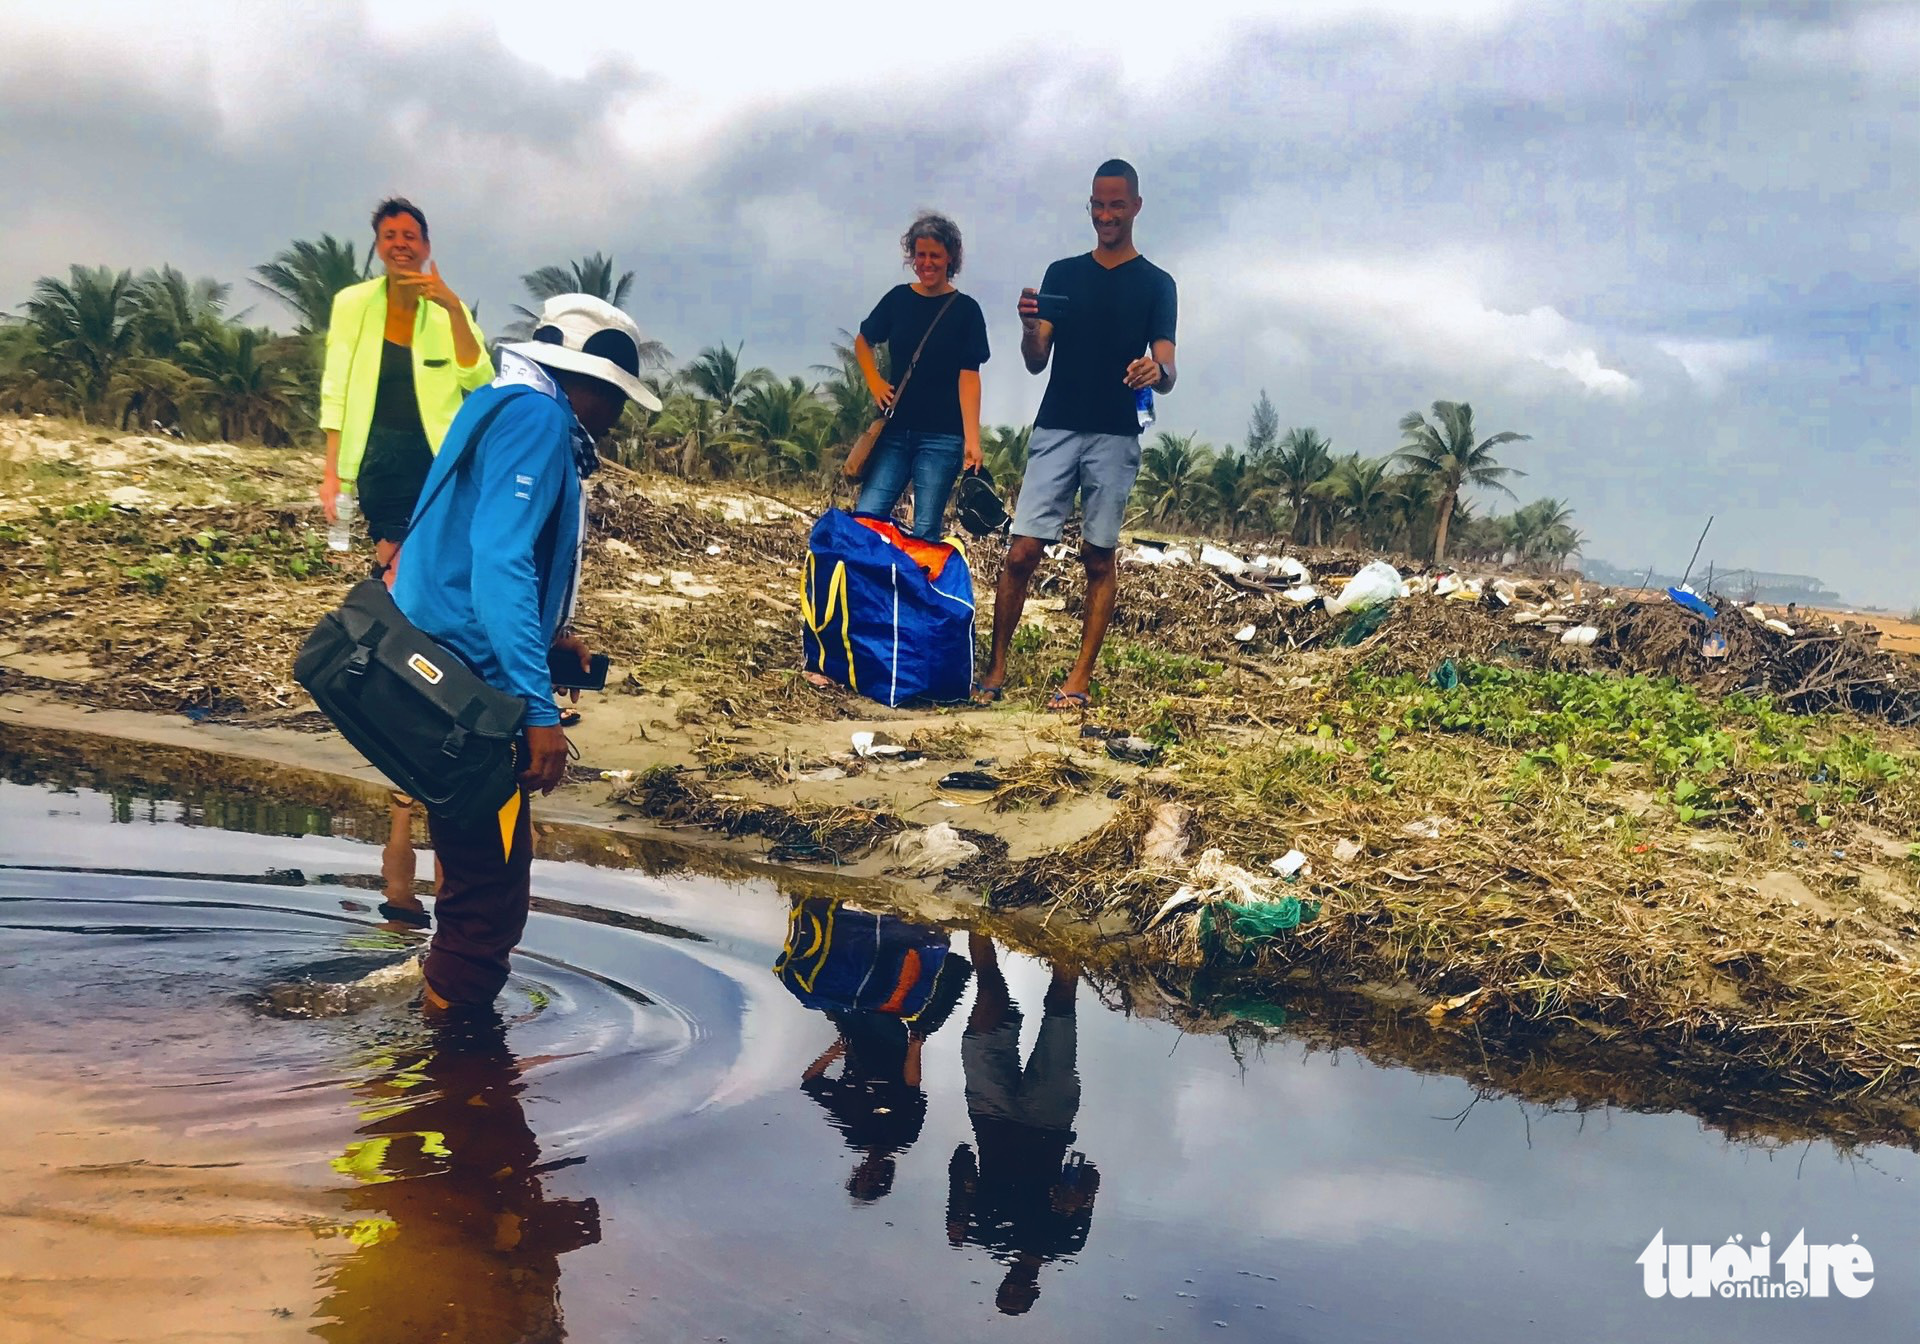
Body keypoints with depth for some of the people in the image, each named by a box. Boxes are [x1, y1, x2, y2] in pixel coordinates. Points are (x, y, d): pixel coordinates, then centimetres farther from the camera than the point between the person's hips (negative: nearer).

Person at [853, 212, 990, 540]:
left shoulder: (966, 310, -2)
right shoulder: (898, 298, 7)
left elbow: (969, 377, -8)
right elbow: (862, 342, 23)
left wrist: (972, 440, -16)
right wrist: (874, 381, 7)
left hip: (941, 437, -3)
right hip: (894, 430, 4)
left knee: (925, 532, -2)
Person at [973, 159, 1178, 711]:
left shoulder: (1156, 284, 6)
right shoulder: (1062, 274, 13)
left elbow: (1167, 375, -3)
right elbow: (1036, 361, 7)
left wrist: (1156, 370, -28)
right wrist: (1030, 327, -15)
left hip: (1115, 437, -2)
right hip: (1055, 431, 2)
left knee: (1099, 559, 1)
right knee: (1021, 553, -5)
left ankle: (1080, 679, 6)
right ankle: (995, 669, 4)